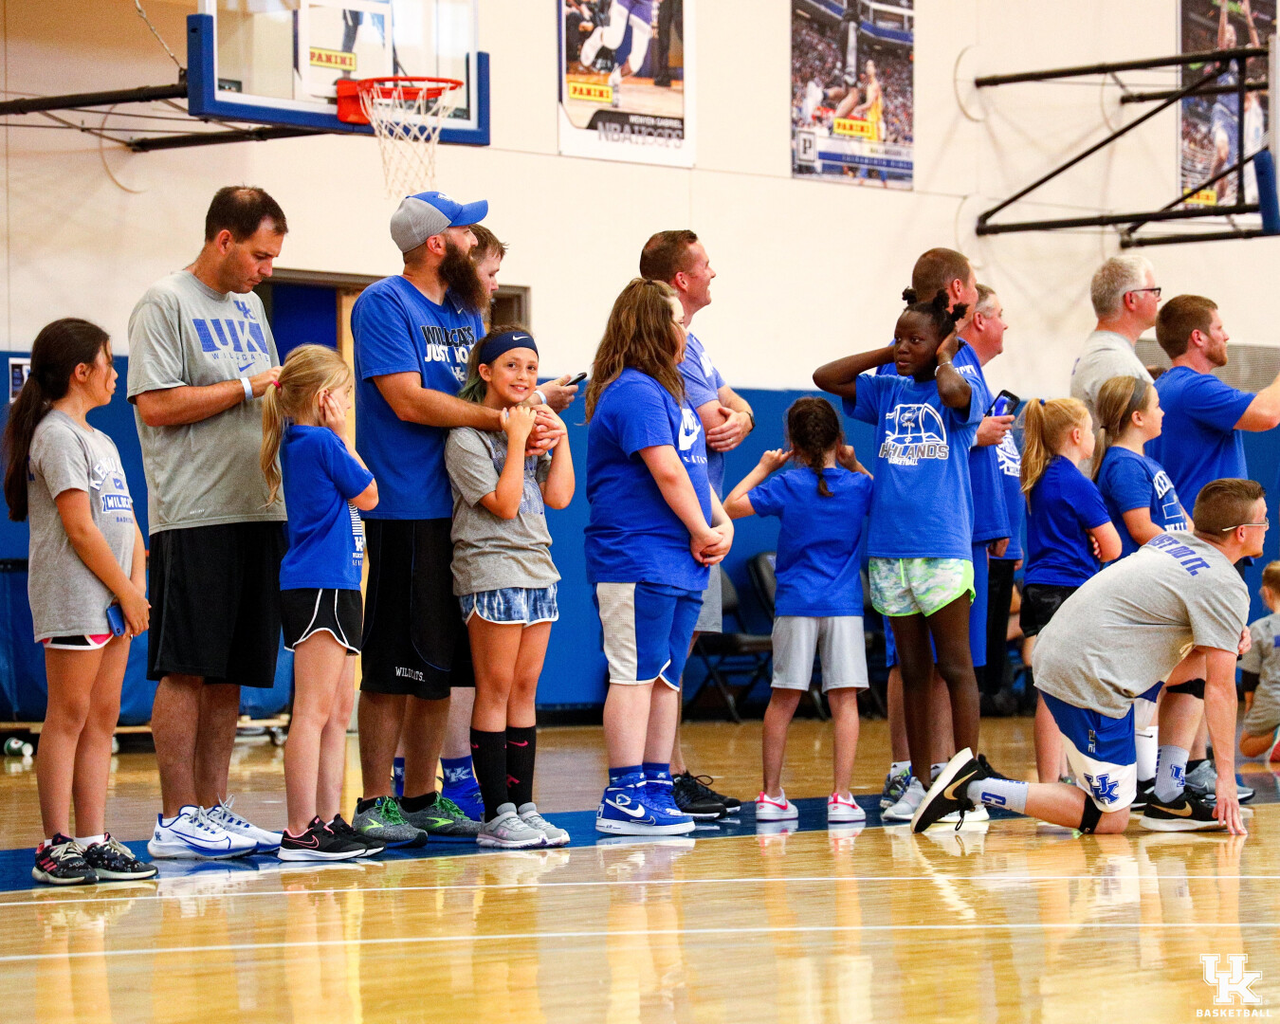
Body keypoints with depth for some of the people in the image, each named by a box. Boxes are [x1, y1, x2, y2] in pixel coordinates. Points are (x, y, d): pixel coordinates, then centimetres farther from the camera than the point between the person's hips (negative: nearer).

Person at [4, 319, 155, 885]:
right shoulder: (56, 435, -8)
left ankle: (94, 840, 8)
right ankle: (57, 846, -6)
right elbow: (79, 527, -14)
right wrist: (126, 592, -11)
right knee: (68, 716, -7)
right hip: (73, 598, -9)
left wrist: (137, 584, 3)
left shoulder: (100, 441, 21)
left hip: (113, 600, 9)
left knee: (102, 717, 6)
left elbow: (127, 521, 18)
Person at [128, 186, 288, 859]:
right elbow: (155, 405, -14)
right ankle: (176, 820, -5)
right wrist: (247, 386, -10)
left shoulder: (248, 306, 20)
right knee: (186, 671, -7)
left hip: (259, 511, 8)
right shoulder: (165, 304, -5)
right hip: (194, 517, -8)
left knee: (230, 675, 8)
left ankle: (212, 809, 13)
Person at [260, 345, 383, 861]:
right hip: (319, 590, -10)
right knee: (313, 711, -11)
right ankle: (300, 832, -12)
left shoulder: (302, 442, 16)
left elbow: (351, 498, 24)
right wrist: (343, 437, 5)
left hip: (334, 589, 10)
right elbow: (368, 495, -1)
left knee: (338, 712, 13)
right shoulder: (320, 443, -12)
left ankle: (328, 821, 17)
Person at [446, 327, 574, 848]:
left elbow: (558, 496, 9)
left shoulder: (530, 425, 16)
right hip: (491, 572, -7)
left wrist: (559, 438, 3)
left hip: (536, 569, 7)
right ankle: (496, 814, -6)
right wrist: (517, 439, -14)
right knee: (495, 690, -6)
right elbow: (503, 504, -15)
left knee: (524, 691, 7)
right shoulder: (467, 436, -7)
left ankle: (523, 807, 9)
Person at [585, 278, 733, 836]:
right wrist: (702, 532, -9)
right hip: (637, 562, -10)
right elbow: (667, 471, -18)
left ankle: (656, 789, 16)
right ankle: (623, 798, -8)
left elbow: (694, 469, 22)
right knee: (636, 675, -9)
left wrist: (721, 523, 7)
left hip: (680, 564, 10)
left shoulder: (668, 391, 20)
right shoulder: (634, 392, -13)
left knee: (666, 677, 11)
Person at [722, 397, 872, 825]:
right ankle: (841, 796, -7)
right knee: (844, 699, -1)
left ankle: (771, 795, 12)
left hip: (795, 606, 0)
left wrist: (764, 468, 11)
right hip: (844, 606, 0)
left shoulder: (787, 487, -3)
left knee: (783, 700, 8)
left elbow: (732, 505, 2)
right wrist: (853, 465, 20)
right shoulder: (858, 486, 2)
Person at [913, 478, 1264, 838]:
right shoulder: (1226, 587, -8)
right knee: (1109, 819, -2)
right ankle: (973, 786, -9)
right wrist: (1226, 776, -5)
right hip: (1088, 682, -10)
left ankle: (1168, 800, 16)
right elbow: (1220, 689, -10)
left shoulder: (1170, 542, 16)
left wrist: (1229, 632, 18)